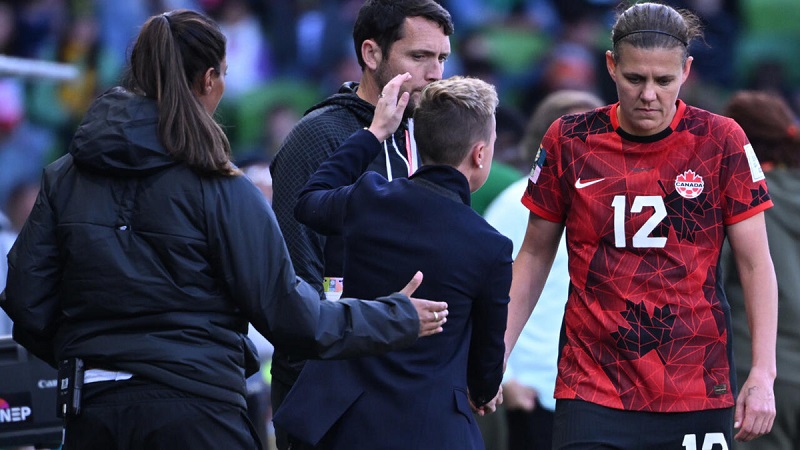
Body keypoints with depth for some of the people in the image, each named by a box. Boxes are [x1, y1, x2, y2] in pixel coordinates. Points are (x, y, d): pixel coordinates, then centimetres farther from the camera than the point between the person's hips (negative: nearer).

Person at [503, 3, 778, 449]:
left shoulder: (722, 141, -1)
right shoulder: (569, 141, 2)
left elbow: (756, 263, 1)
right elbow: (535, 256, 11)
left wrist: (763, 373, -7)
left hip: (700, 395, 0)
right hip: (592, 391, 0)